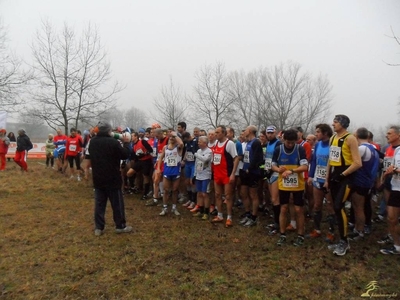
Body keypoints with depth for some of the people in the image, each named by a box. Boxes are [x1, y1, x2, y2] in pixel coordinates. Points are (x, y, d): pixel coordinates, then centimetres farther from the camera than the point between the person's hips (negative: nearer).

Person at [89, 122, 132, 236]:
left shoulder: (92, 141, 4)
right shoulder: (113, 142, -19)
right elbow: (125, 155, -10)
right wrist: (126, 143, 5)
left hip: (98, 178, 6)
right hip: (112, 179, -6)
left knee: (99, 203, 11)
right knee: (117, 203, 6)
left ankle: (98, 228, 14)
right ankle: (120, 226, 15)